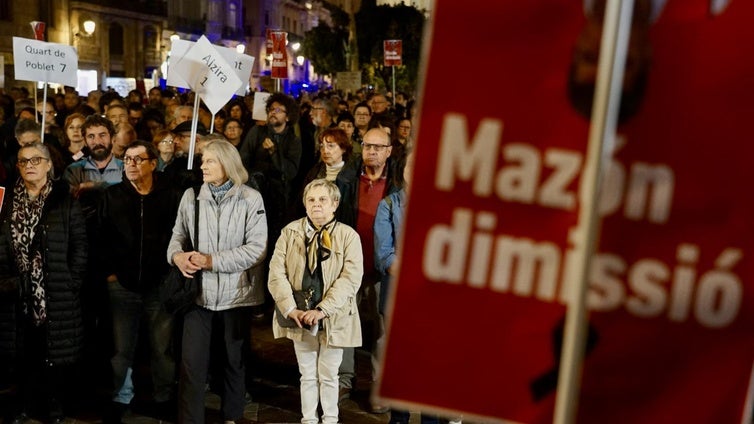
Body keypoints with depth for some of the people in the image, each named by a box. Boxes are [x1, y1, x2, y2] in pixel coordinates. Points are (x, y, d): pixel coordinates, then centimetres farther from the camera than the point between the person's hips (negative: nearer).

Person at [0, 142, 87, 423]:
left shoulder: (64, 200, -1)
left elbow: (79, 245, -3)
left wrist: (71, 282, -8)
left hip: (57, 294, -3)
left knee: (57, 353, 4)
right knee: (25, 353, 10)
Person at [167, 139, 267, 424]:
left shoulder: (251, 198, -6)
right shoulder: (191, 196, 3)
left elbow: (257, 249, -13)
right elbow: (178, 235, 8)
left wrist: (212, 261, -17)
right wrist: (177, 255, -15)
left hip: (236, 294, -1)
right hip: (199, 292, 1)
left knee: (235, 361, 16)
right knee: (192, 363, -2)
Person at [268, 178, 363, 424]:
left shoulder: (349, 236, -5)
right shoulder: (290, 232, 1)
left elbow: (351, 277, -15)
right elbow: (276, 273, -5)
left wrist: (322, 310, -22)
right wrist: (291, 309, -17)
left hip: (333, 320, -2)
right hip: (300, 319, 2)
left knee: (329, 376, 12)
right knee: (307, 375, 15)